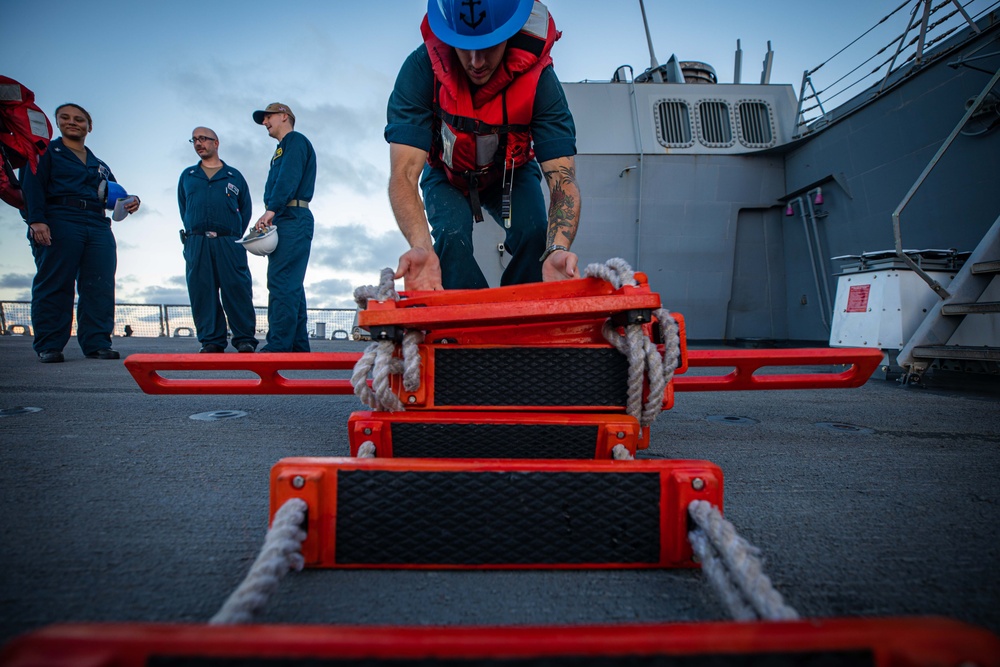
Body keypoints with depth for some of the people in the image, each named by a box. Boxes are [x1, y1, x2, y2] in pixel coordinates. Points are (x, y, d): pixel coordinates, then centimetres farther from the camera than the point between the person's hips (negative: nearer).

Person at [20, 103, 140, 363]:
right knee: (54, 285, -6)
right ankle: (48, 346, -3)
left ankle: (97, 343, -2)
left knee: (100, 288, -4)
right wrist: (36, 220, -17)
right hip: (59, 222, -4)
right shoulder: (47, 152, 12)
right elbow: (33, 186, -1)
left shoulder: (99, 165, 27)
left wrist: (129, 202, -1)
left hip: (98, 227, 5)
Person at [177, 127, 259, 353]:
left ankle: (244, 340, -6)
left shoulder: (234, 176, 15)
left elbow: (246, 208, 14)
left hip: (229, 243, -2)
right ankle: (211, 341, 2)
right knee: (202, 293, -2)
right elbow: (183, 209, 22)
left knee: (237, 290, -9)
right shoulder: (187, 176, 21)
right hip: (196, 244, 2)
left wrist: (234, 236, 5)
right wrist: (194, 233, 9)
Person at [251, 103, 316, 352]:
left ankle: (278, 345, -19)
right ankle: (298, 345, 8)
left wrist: (271, 210, -24)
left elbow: (289, 178, -14)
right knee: (291, 284, 6)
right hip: (283, 222, 10)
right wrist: (269, 219, 8)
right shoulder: (283, 150, 30)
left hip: (292, 219, -10)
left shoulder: (295, 140, 2)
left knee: (281, 282, -16)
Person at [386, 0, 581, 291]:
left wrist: (557, 250, -57)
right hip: (446, 175, 0)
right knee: (451, 236, -27)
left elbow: (562, 178, -37)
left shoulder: (538, 78, -31)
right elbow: (404, 172, -39)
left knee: (535, 235, -23)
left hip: (512, 172, 1)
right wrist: (421, 247, -59)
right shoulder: (421, 68, -32)